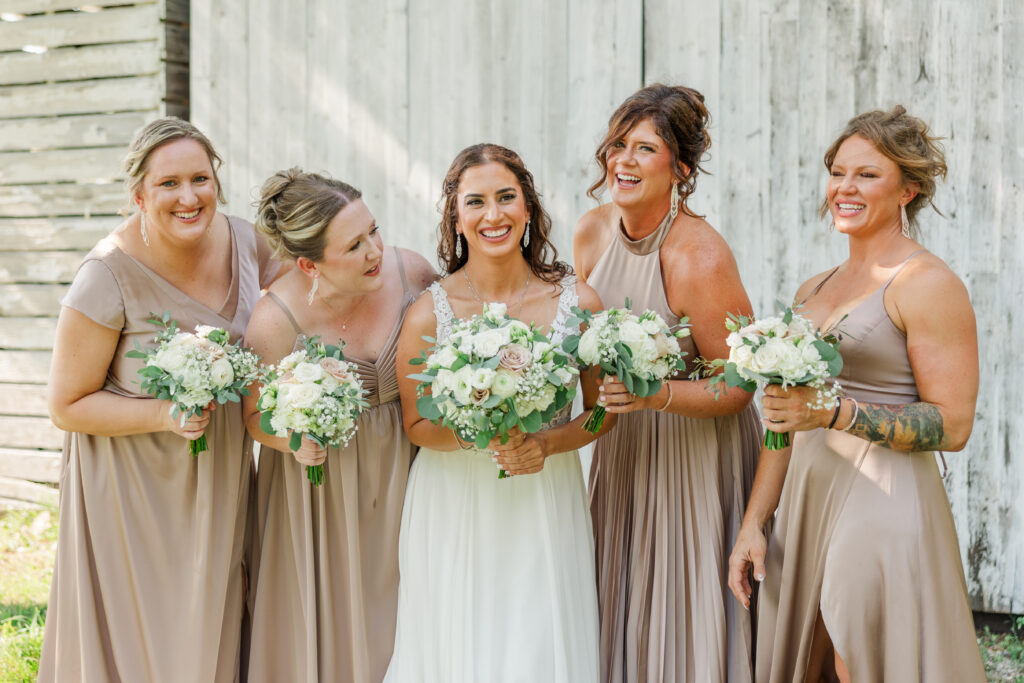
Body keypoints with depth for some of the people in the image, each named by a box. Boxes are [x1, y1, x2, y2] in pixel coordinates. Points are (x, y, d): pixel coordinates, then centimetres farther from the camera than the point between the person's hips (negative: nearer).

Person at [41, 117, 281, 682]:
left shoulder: (242, 240, -7)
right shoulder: (109, 277, -22)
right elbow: (68, 406, -15)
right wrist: (164, 415, -28)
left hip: (220, 481, 5)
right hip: (137, 491, -5)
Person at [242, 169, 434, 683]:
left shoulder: (412, 274, -16)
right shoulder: (275, 321, -23)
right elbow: (256, 414, -7)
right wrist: (294, 442, -25)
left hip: (404, 471, 3)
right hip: (323, 486, -2)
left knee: (398, 614, 15)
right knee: (331, 625, 9)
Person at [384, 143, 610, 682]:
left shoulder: (577, 303, -8)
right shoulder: (429, 314, -11)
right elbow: (416, 425, -1)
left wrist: (545, 443, -15)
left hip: (545, 510, 1)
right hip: (455, 514, -1)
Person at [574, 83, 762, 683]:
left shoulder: (700, 259, -23)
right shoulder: (592, 232, -2)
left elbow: (737, 387, -16)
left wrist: (661, 395, -30)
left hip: (697, 451, -6)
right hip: (620, 451, 6)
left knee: (684, 617, 2)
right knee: (620, 610, 13)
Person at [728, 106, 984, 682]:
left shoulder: (928, 284, -8)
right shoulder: (814, 290, 13)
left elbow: (952, 425, -13)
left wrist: (835, 413, -22)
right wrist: (753, 522, 12)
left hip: (884, 505, -7)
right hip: (806, 503, 7)